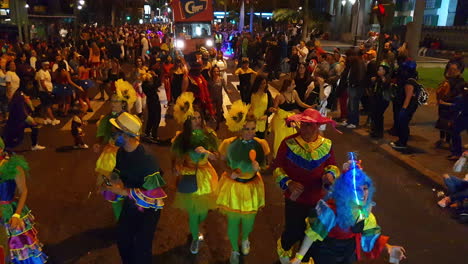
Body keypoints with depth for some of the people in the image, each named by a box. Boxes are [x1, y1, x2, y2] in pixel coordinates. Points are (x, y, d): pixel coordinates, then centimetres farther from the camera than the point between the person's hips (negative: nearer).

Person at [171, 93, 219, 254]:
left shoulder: (208, 135, -7)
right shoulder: (181, 137, -10)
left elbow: (214, 157, -7)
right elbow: (175, 157, 0)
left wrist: (206, 152, -27)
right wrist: (176, 168, -19)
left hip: (204, 175, 2)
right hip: (188, 177, -2)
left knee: (203, 209, 13)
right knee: (192, 210, 4)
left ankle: (196, 229, 47)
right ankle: (195, 238, 31)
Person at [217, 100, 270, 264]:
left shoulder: (261, 144, -16)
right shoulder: (228, 144, -19)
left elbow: (263, 165, -5)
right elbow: (223, 162, -1)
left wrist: (258, 167, -27)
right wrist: (230, 172, -19)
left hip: (252, 186, 1)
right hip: (232, 186, -1)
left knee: (249, 220, 20)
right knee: (233, 221, 13)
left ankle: (245, 240, 57)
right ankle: (234, 250, 42)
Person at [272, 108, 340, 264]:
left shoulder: (326, 145, -7)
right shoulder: (288, 143, -17)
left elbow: (332, 165, 8)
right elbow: (277, 167, -8)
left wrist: (330, 174, -14)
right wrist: (288, 183, -22)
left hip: (318, 199, 3)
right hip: (295, 198, -3)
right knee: (294, 231, 11)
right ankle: (283, 247, 50)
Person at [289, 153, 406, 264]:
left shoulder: (365, 209, -15)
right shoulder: (331, 208, -34)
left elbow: (370, 233, -3)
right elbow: (314, 232, -27)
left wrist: (388, 247, -20)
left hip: (348, 252, 5)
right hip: (325, 253, -5)